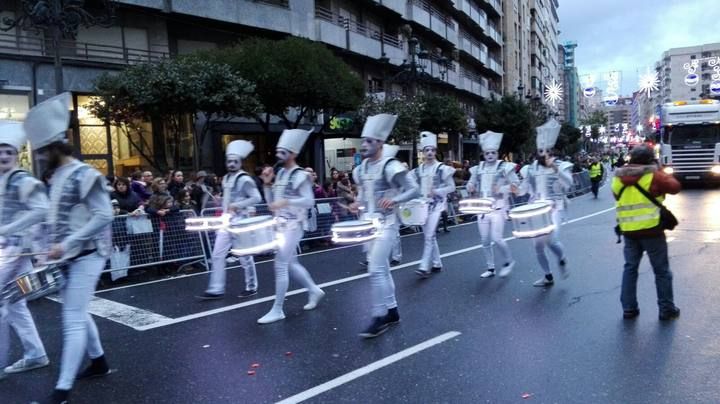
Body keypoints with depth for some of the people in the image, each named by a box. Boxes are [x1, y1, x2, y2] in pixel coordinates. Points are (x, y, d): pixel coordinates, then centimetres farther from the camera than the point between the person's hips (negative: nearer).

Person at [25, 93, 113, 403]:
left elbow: (104, 217, -22)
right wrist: (50, 248, 7)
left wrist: (67, 244, -24)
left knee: (72, 320, -6)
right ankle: (99, 363, 34)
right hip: (66, 257, 9)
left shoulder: (84, 175, -16)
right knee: (77, 313, 18)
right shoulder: (56, 178, 11)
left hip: (86, 256, -9)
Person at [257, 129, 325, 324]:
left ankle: (277, 310, 3)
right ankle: (314, 291, 35)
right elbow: (271, 202, 13)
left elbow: (309, 201, -23)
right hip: (280, 225, 9)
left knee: (280, 266, -6)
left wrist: (286, 202, -32)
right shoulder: (280, 174, 11)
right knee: (291, 264, 17)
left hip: (292, 226, -9)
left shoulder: (300, 176, -13)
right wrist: (267, 183, -1)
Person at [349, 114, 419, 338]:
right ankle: (392, 311, 26)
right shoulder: (360, 169, 8)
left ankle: (379, 318, -1)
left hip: (385, 224, -8)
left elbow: (414, 190, -15)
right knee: (382, 269, 14)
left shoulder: (390, 166, -15)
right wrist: (357, 203, 3)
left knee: (375, 270, -11)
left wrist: (394, 200, -31)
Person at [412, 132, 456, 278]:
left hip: (436, 205, -5)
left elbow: (451, 187, -5)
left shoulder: (442, 168, -6)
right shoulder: (418, 170, 7)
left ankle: (424, 267, -12)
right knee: (429, 235, 11)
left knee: (429, 235, -13)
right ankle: (437, 263, 24)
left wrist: (436, 191, -17)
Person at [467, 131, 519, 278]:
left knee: (496, 238, -13)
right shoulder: (478, 169, 9)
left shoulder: (505, 167, -3)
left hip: (498, 208, -5)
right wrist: (471, 187, -3)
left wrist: (501, 189, -17)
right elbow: (471, 184, 20)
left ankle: (508, 261, 13)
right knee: (485, 241, 7)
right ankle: (490, 268, 21)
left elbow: (516, 185, -3)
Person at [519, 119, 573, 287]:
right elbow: (523, 190, 15)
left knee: (551, 240, -23)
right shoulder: (531, 169, 6)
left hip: (554, 208, -4)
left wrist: (555, 168, -32)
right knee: (538, 245, 5)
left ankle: (562, 260, 12)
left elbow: (568, 183, -22)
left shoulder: (561, 166, -4)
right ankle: (548, 277, 24)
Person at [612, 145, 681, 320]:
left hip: (628, 231, 4)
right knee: (662, 271, 9)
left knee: (630, 268, 13)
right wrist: (661, 173, 16)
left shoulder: (618, 179, 5)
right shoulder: (653, 176, -8)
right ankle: (667, 309, 17)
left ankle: (629, 309, 14)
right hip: (651, 229, -4)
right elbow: (675, 187, 4)